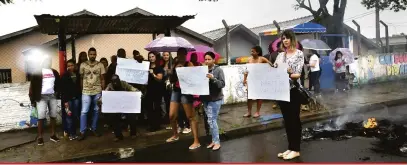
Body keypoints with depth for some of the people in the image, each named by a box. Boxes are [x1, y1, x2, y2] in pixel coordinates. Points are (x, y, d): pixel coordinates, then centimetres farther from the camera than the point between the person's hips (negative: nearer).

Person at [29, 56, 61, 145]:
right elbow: (32, 86, -6)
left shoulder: (54, 72, 10)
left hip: (52, 96, 4)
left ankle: (53, 135, 19)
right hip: (42, 97, -4)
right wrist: (33, 100, -9)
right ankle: (39, 137, 5)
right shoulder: (38, 72, -4)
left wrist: (57, 93, 5)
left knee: (53, 116, 8)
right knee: (41, 117, -6)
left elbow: (58, 83, 19)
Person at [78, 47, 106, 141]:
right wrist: (81, 90, 4)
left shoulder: (100, 65, 2)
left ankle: (94, 129, 23)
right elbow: (81, 78, 7)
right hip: (86, 92, -1)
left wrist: (103, 91, 1)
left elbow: (102, 79, 4)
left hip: (97, 92, 1)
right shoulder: (83, 65, 2)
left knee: (96, 111, 9)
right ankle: (83, 132, 5)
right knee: (84, 111, -3)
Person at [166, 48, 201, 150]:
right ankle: (175, 135, 35)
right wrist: (174, 71, -4)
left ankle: (196, 141, 0)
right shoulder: (175, 64, 13)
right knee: (171, 116, 10)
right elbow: (172, 80, 12)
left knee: (190, 117, -5)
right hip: (175, 91, 6)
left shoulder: (189, 64, -4)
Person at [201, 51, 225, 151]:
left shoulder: (218, 70, -7)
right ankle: (214, 141, 20)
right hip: (205, 99, 5)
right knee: (210, 121, 10)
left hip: (215, 99, -5)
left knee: (212, 120, -6)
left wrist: (213, 78, -25)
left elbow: (222, 84, -13)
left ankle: (217, 142, 5)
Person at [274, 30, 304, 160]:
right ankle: (290, 148, 22)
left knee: (294, 119, 2)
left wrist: (289, 74, -32)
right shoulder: (280, 55, 13)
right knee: (287, 120, 11)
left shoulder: (299, 54, -3)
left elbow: (298, 74, -13)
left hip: (293, 90, -5)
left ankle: (296, 149, 12)